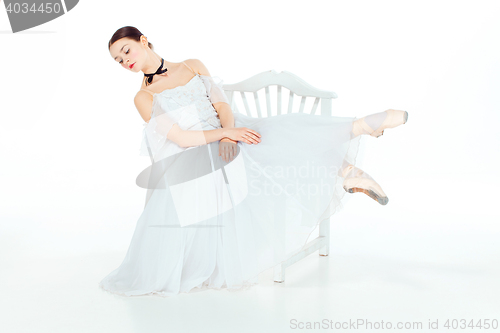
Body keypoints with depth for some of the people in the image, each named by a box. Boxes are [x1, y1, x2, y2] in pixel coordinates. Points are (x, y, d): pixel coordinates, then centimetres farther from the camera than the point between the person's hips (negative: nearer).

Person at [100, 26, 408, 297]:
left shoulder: (193, 66, 11)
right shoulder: (143, 97, 3)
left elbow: (222, 105, 2)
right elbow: (181, 138, -9)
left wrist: (228, 137, -17)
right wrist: (224, 132, -18)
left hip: (229, 136, 1)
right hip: (193, 164, -1)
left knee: (287, 135, -17)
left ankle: (345, 175, -11)